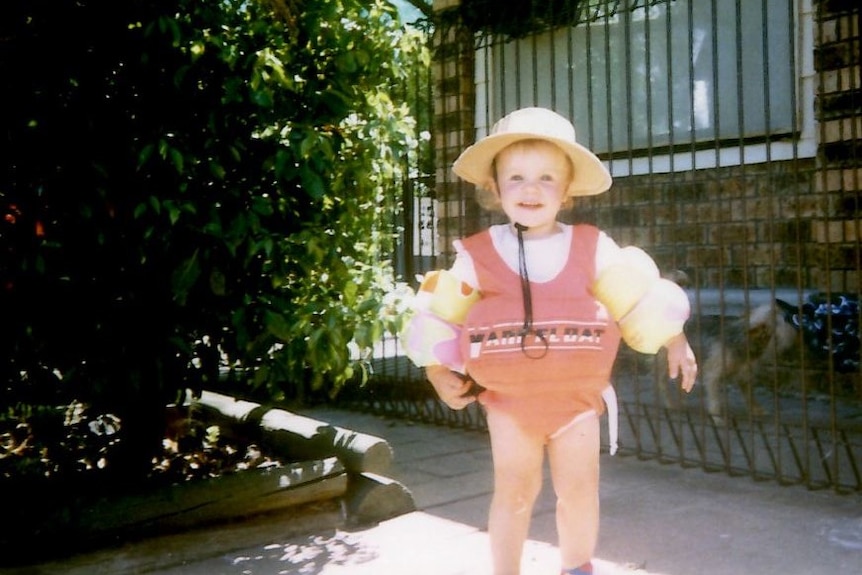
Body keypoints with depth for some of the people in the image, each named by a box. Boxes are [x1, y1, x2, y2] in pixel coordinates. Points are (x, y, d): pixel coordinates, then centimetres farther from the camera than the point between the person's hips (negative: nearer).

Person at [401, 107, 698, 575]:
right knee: (514, 492, 4)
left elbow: (639, 297, 7)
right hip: (508, 398, -1)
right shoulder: (478, 256, -4)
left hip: (577, 395, 1)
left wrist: (674, 341, 3)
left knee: (579, 490, 9)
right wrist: (439, 373, -1)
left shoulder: (592, 248, -2)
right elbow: (438, 313, 4)